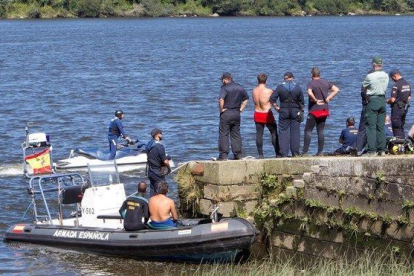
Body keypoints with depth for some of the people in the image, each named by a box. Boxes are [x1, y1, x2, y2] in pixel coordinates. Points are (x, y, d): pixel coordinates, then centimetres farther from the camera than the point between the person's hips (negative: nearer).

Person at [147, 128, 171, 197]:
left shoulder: (149, 144, 4)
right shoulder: (159, 146, -22)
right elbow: (165, 161, -22)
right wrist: (169, 168, -4)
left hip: (150, 170, 8)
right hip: (158, 172, -8)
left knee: (152, 189, 16)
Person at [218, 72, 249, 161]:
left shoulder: (225, 88, -11)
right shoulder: (240, 87, 9)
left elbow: (221, 99, -27)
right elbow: (246, 99, 20)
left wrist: (221, 109, -14)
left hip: (226, 113, -6)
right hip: (237, 113, 6)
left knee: (223, 134, -2)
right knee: (236, 134, 11)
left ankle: (223, 155, -6)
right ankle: (238, 155, 10)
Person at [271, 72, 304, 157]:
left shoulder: (280, 87, -1)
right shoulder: (298, 88, 1)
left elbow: (272, 99, -7)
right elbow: (302, 102, 2)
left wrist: (277, 108, 1)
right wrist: (300, 111, 13)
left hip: (283, 112, -1)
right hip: (295, 112, 1)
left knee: (283, 133, 2)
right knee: (295, 133, 5)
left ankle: (284, 154, -2)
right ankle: (295, 154, 4)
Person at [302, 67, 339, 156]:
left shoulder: (311, 84, -10)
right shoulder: (326, 83, 7)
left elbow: (310, 93, -30)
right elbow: (336, 89, 9)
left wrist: (316, 100, -14)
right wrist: (328, 98, 4)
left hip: (314, 110, -6)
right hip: (324, 110, 6)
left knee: (308, 131, -1)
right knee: (320, 131, 10)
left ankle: (305, 152, -7)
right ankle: (320, 151, 7)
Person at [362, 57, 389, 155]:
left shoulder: (370, 76, -13)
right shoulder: (386, 76, 4)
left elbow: (364, 87, -1)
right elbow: (384, 87, 11)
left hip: (373, 100, -6)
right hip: (382, 100, 6)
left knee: (371, 127, -3)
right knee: (381, 127, 10)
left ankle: (372, 150, -8)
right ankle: (382, 150, 11)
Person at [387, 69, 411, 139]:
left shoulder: (396, 85, -19)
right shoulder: (407, 84, 7)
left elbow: (393, 100, -21)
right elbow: (409, 97, 15)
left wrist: (388, 101, -1)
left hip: (397, 108, -8)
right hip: (405, 108, 8)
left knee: (396, 128, -2)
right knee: (401, 127, 18)